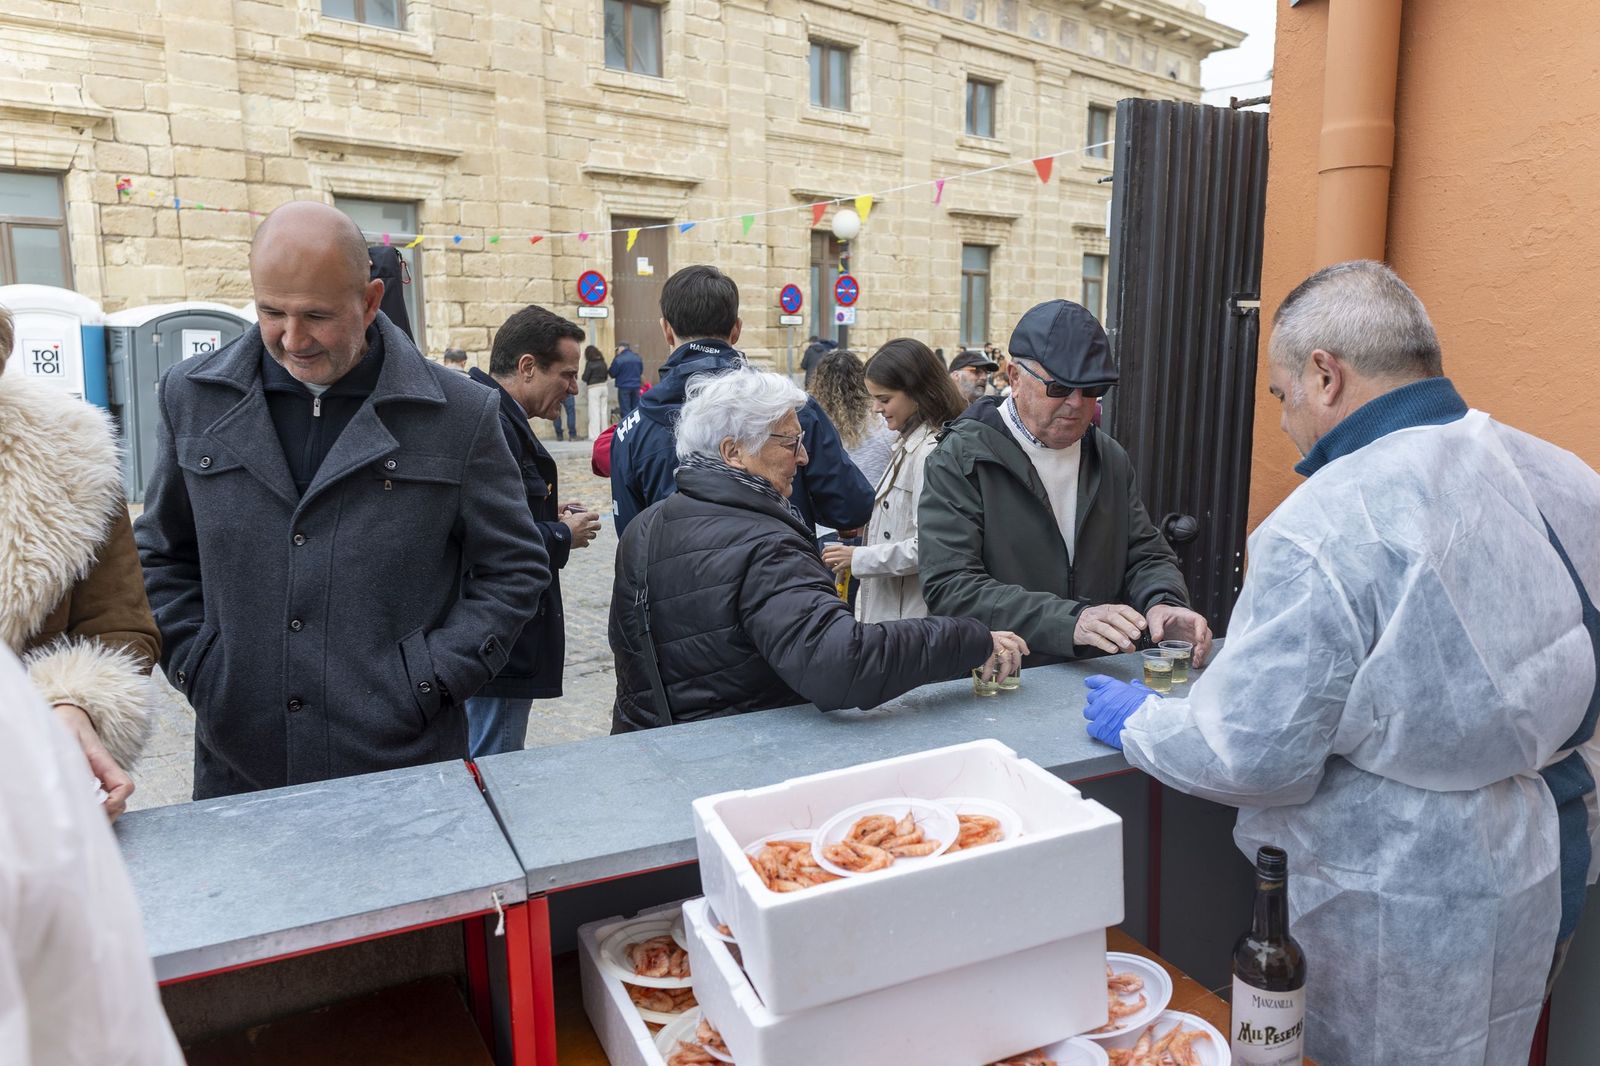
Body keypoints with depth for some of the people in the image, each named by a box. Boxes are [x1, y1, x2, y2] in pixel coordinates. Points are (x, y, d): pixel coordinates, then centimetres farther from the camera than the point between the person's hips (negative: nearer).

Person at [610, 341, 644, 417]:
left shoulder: (618, 359, -15)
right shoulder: (638, 357, 5)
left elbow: (612, 373, -8)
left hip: (624, 387, -5)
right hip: (636, 387, 5)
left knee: (626, 410, -1)